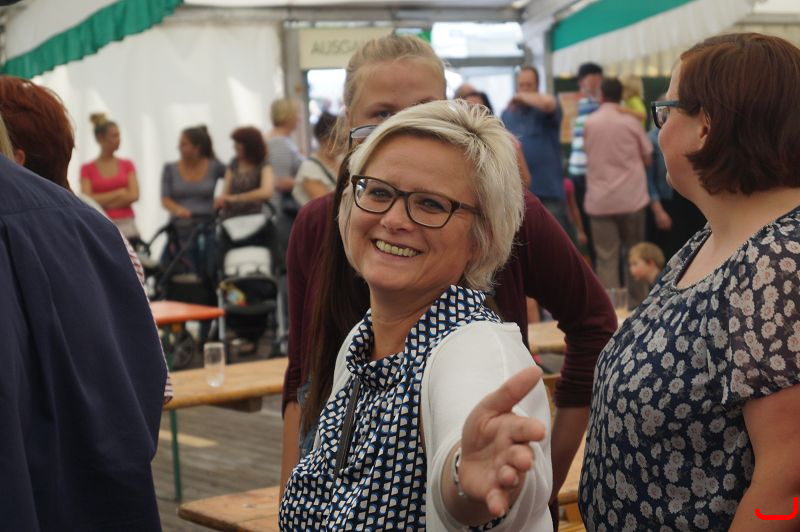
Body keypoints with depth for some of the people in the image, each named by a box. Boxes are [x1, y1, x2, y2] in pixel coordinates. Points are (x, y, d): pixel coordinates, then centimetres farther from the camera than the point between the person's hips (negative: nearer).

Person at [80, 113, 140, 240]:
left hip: (126, 226, 2)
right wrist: (119, 193, -4)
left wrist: (103, 200, -3)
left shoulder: (127, 165, 11)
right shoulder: (87, 169, 6)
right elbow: (88, 200, -5)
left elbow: (134, 195, 0)